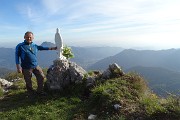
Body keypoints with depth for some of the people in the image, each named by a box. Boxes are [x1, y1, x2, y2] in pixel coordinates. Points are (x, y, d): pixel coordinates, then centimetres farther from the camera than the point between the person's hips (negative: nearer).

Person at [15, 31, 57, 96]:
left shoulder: (35, 46, 6)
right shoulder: (20, 46, -7)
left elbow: (42, 48, 17)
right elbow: (17, 56, -5)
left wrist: (52, 48, 15)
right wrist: (18, 67, -11)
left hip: (36, 66, 5)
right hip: (26, 67, -4)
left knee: (41, 77, 8)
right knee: (28, 81, 8)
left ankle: (39, 91, 28)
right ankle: (31, 93, 32)